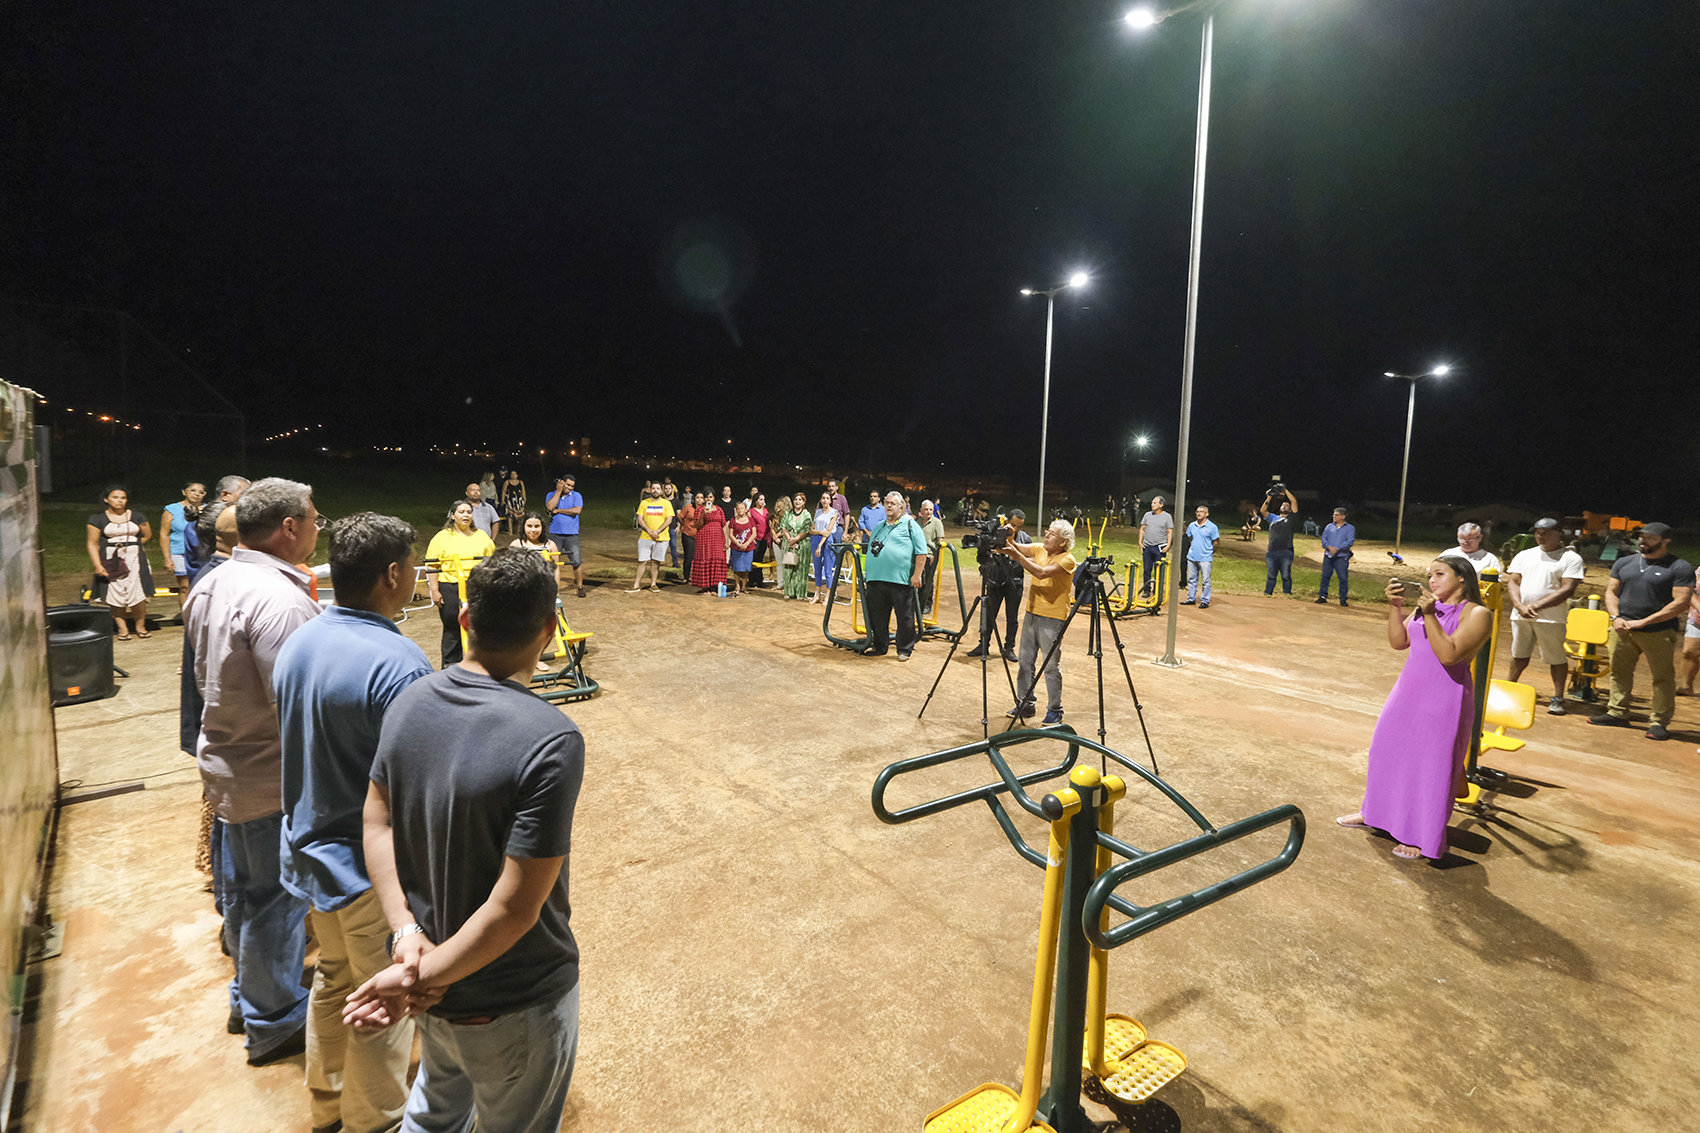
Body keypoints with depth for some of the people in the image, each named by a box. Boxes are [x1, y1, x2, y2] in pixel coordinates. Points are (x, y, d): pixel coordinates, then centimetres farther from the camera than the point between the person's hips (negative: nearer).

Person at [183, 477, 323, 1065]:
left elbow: (206, 676, 13)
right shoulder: (280, 600, -28)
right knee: (277, 897, 7)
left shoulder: (210, 584, 4)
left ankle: (246, 998, 42)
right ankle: (274, 1022, 24)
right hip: (273, 778, -10)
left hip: (224, 763, 10)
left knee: (241, 886, 23)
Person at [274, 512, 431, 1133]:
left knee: (333, 977, 27)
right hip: (373, 866, -8)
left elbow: (297, 750, 9)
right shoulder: (398, 664, -29)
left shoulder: (297, 644, -2)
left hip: (311, 849, 8)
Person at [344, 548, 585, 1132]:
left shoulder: (410, 702, -10)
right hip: (513, 1005, -5)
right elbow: (515, 908, -28)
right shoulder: (551, 740, -31)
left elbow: (376, 823, -3)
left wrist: (407, 934, -10)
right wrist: (423, 976, -15)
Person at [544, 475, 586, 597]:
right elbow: (550, 507, -11)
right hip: (554, 534, 1)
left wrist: (558, 510, -7)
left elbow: (577, 510, -11)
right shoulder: (551, 495, 9)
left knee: (577, 561, -8)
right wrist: (558, 490, -7)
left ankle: (580, 586, 4)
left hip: (571, 535, -1)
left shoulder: (576, 496, 5)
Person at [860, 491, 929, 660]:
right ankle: (879, 647, 24)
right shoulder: (878, 527, 21)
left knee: (905, 618, 1)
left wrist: (916, 575, -11)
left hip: (901, 580, -6)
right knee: (877, 616, 11)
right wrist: (867, 572, 22)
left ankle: (905, 650, 12)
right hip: (876, 578, 6)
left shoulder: (910, 525, 2)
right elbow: (870, 550, 28)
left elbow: (921, 552, -4)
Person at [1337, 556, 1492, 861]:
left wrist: (1429, 616, -25)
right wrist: (1394, 606, -8)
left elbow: (1449, 654, -22)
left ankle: (1424, 838, 15)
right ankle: (1373, 813, 33)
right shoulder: (1428, 606, 8)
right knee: (1388, 751, 16)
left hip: (1444, 700, -7)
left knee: (1431, 764, 1)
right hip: (1408, 692, 7)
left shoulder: (1477, 614, -11)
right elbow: (1398, 641, 3)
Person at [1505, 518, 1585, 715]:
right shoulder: (1524, 555, 15)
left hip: (1551, 617, -3)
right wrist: (1520, 606, -8)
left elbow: (1567, 589, -8)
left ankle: (1557, 699, 8)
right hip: (1520, 616, 4)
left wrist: (1536, 606, -14)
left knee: (1556, 658, -1)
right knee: (1519, 655, 10)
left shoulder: (1571, 558, 2)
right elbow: (1512, 582, 9)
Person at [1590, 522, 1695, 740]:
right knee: (1619, 672, 9)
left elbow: (1681, 603, -10)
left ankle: (1658, 722, 8)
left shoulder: (1679, 567, -3)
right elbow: (1611, 591, 14)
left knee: (1663, 678, 0)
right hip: (1623, 630, 5)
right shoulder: (1624, 563, 12)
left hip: (1659, 632, -4)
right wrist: (1616, 617, -3)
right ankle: (1617, 713, 19)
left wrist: (1644, 622, -15)